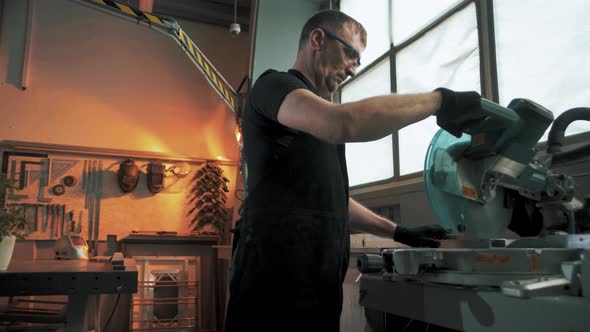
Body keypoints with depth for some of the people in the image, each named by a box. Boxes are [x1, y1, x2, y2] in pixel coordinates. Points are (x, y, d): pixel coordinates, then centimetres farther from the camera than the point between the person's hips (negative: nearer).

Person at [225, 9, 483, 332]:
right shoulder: (273, 85, -5)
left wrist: (398, 231, 19)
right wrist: (441, 100, -17)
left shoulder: (319, 118, 24)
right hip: (278, 275, -8)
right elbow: (346, 123, -26)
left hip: (318, 277, 9)